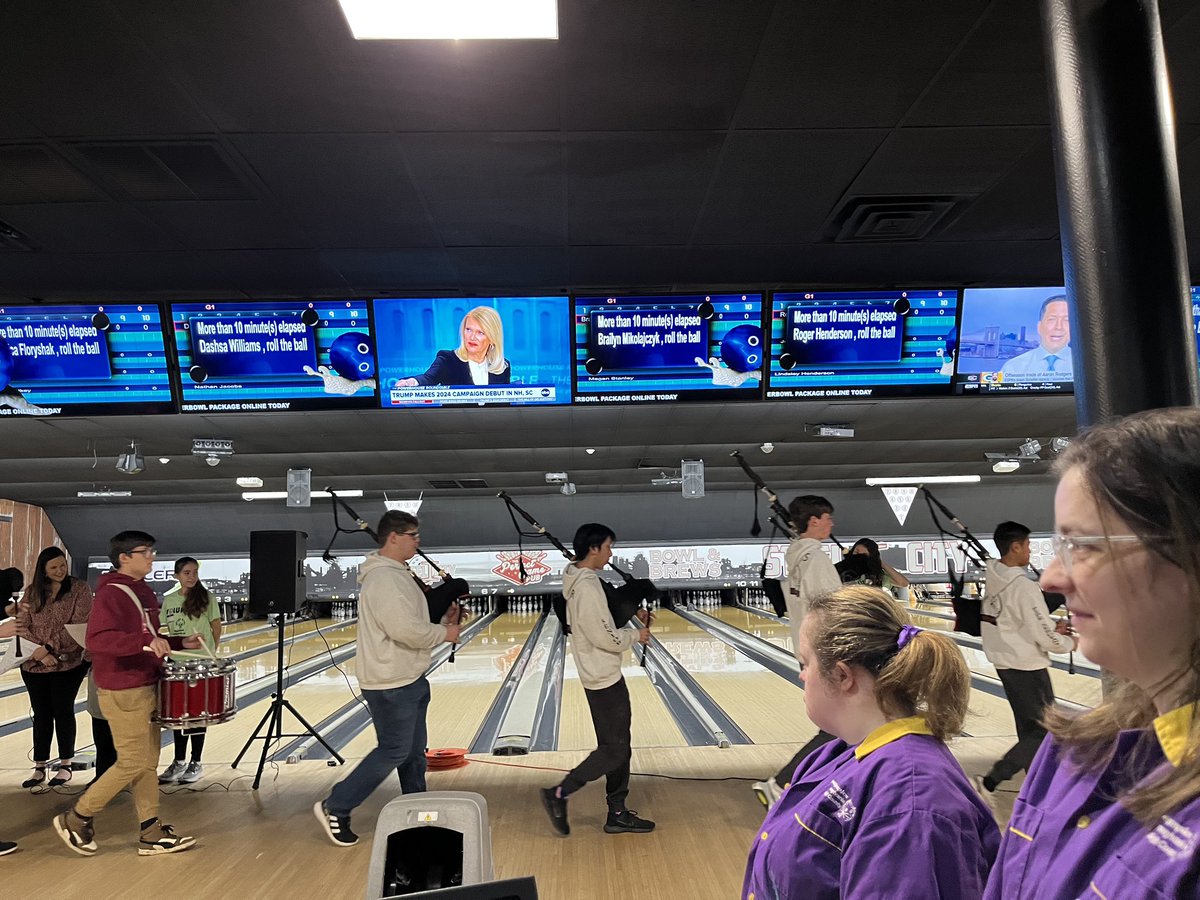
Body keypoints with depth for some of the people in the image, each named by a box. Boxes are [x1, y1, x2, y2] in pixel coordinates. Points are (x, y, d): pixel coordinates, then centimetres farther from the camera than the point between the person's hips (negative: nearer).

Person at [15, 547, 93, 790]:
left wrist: (50, 648, -19)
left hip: (68, 662, -3)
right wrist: (39, 650, -15)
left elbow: (79, 626, -12)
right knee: (41, 714, 8)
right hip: (34, 663, 3)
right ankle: (40, 768, 18)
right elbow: (23, 626, 0)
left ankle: (65, 765, 18)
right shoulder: (32, 591, 5)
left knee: (63, 711, 5)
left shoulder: (79, 589, -5)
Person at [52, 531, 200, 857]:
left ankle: (151, 833, 17)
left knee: (149, 762, 11)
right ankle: (76, 819, 17)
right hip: (123, 692, -9)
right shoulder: (110, 594, -16)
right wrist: (146, 641, -38)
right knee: (133, 763, -2)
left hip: (148, 686, 9)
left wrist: (180, 642, 9)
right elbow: (98, 640, -29)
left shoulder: (144, 592, 12)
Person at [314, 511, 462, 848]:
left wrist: (442, 621, 3)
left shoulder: (398, 574, 13)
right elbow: (405, 630, -29)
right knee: (393, 751, -1)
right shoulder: (383, 578, -21)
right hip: (391, 684, -10)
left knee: (414, 752, 16)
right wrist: (444, 633, -14)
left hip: (410, 680, 10)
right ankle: (334, 807, 11)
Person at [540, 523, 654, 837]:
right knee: (614, 750, 0)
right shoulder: (587, 587, -23)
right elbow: (605, 638, -23)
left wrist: (627, 629, 7)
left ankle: (618, 814, 23)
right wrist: (636, 635, -7)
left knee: (618, 747, 15)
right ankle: (558, 794, 7)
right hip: (604, 679, -10)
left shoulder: (578, 581, 8)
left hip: (603, 676, 10)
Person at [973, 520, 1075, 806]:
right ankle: (989, 782, -3)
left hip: (1004, 662, 8)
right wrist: (1069, 642, 2)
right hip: (1027, 667, -8)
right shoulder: (1024, 587, -23)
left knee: (1028, 727, 20)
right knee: (1043, 732, 3)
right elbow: (1047, 640, -18)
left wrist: (1050, 627, 9)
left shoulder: (992, 581, 1)